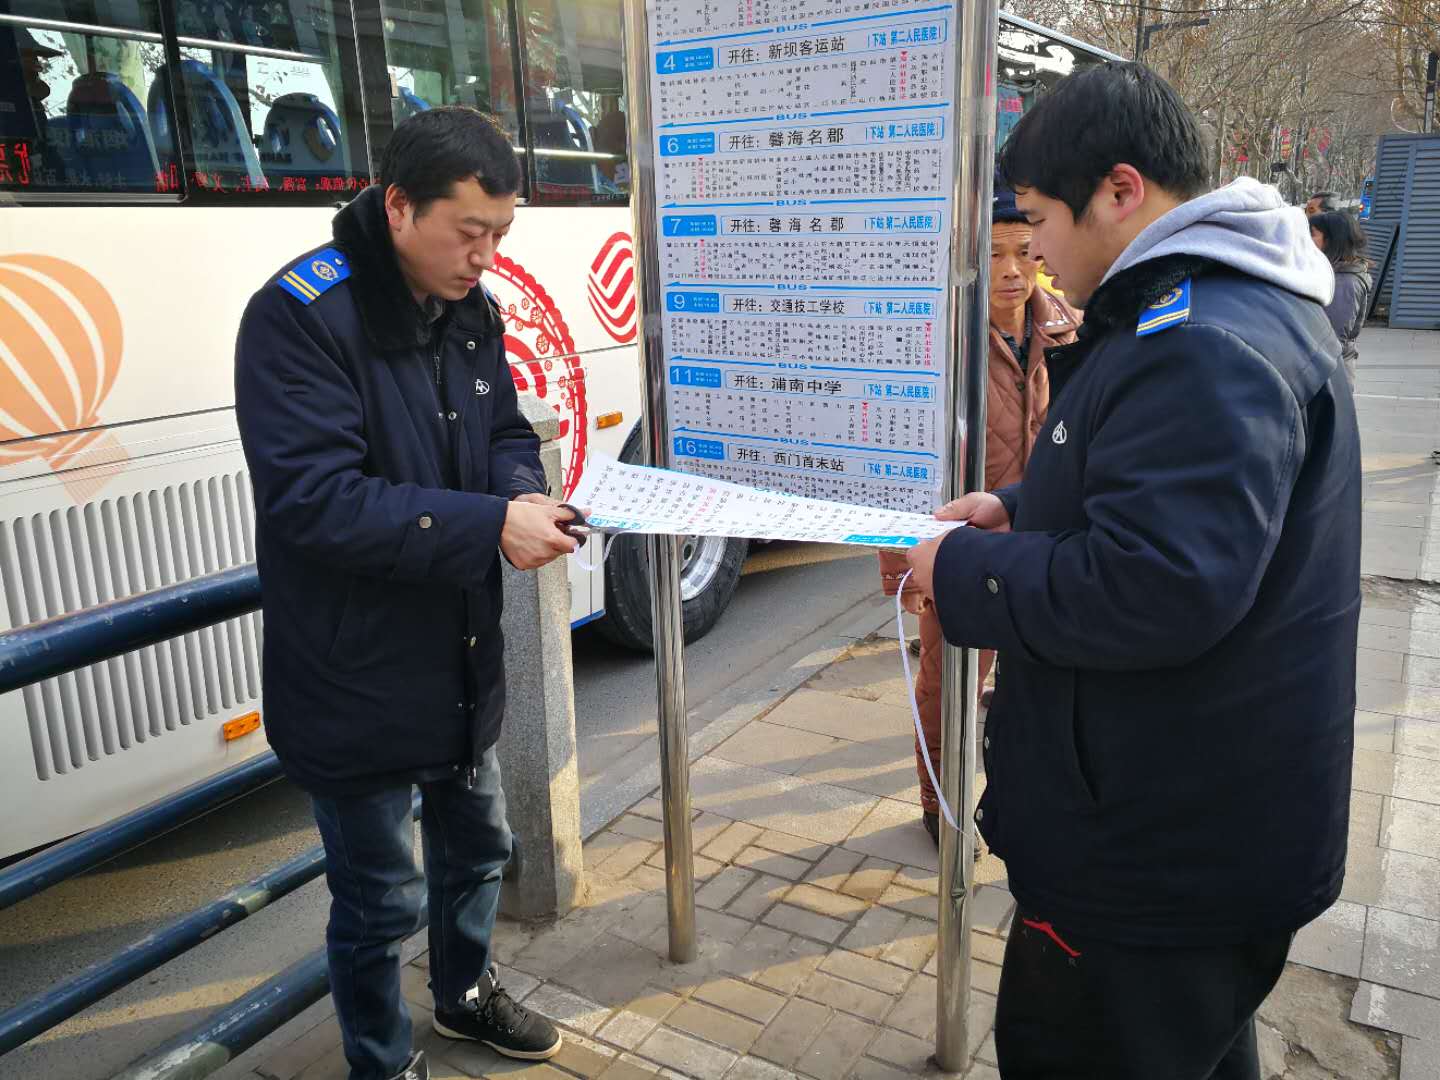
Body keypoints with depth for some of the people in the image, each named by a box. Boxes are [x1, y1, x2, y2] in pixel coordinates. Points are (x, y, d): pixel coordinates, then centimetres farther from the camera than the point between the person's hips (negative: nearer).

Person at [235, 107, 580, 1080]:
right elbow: (313, 500, -27)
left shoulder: (472, 310, 3)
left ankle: (466, 992, 52)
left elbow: (506, 433, 12)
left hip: (463, 661, 8)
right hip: (356, 681, -7)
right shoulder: (298, 316, -20)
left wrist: (523, 491, -11)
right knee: (381, 898, 9)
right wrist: (488, 526, -30)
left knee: (476, 846, 25)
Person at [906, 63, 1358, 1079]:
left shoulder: (1203, 346, -26)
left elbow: (1153, 588, -33)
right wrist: (1021, 511, 8)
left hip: (1163, 854, -10)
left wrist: (964, 573, -19)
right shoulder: (1236, 306, 10)